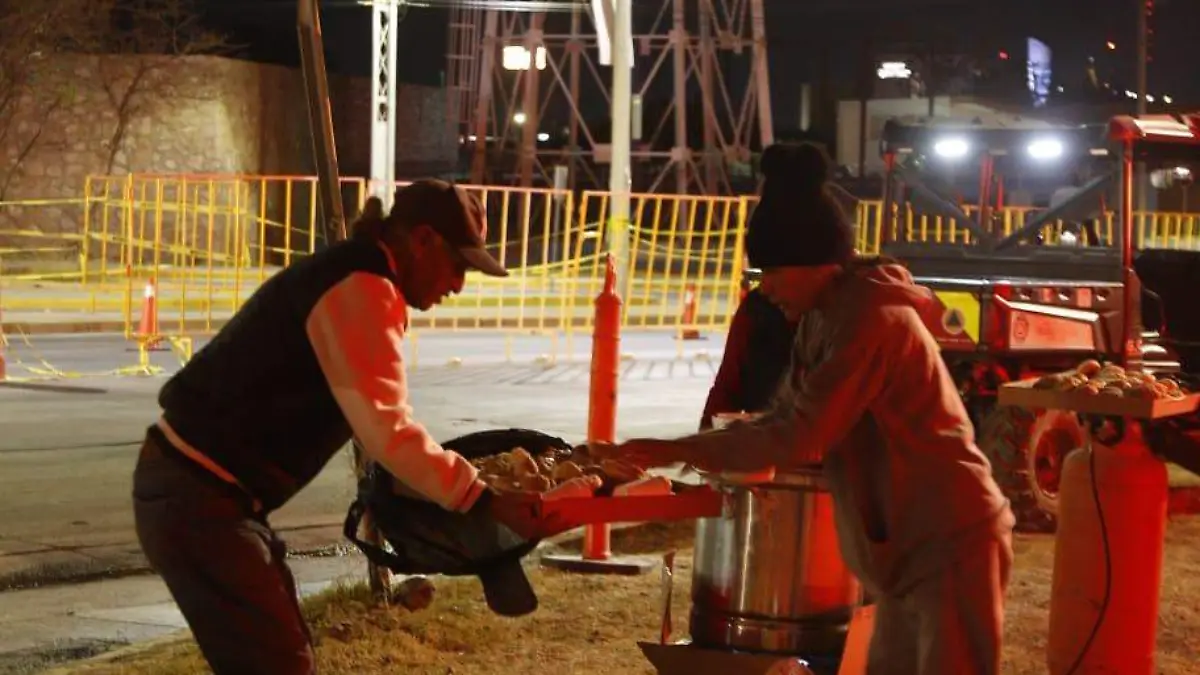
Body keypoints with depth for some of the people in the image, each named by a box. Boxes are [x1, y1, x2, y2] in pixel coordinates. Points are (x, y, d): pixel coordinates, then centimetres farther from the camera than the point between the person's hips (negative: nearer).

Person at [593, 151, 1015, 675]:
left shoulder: (870, 319, -21)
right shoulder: (826, 316, 11)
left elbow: (798, 437, -23)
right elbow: (789, 417, 11)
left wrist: (674, 451, -19)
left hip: (952, 541, -10)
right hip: (910, 544, 10)